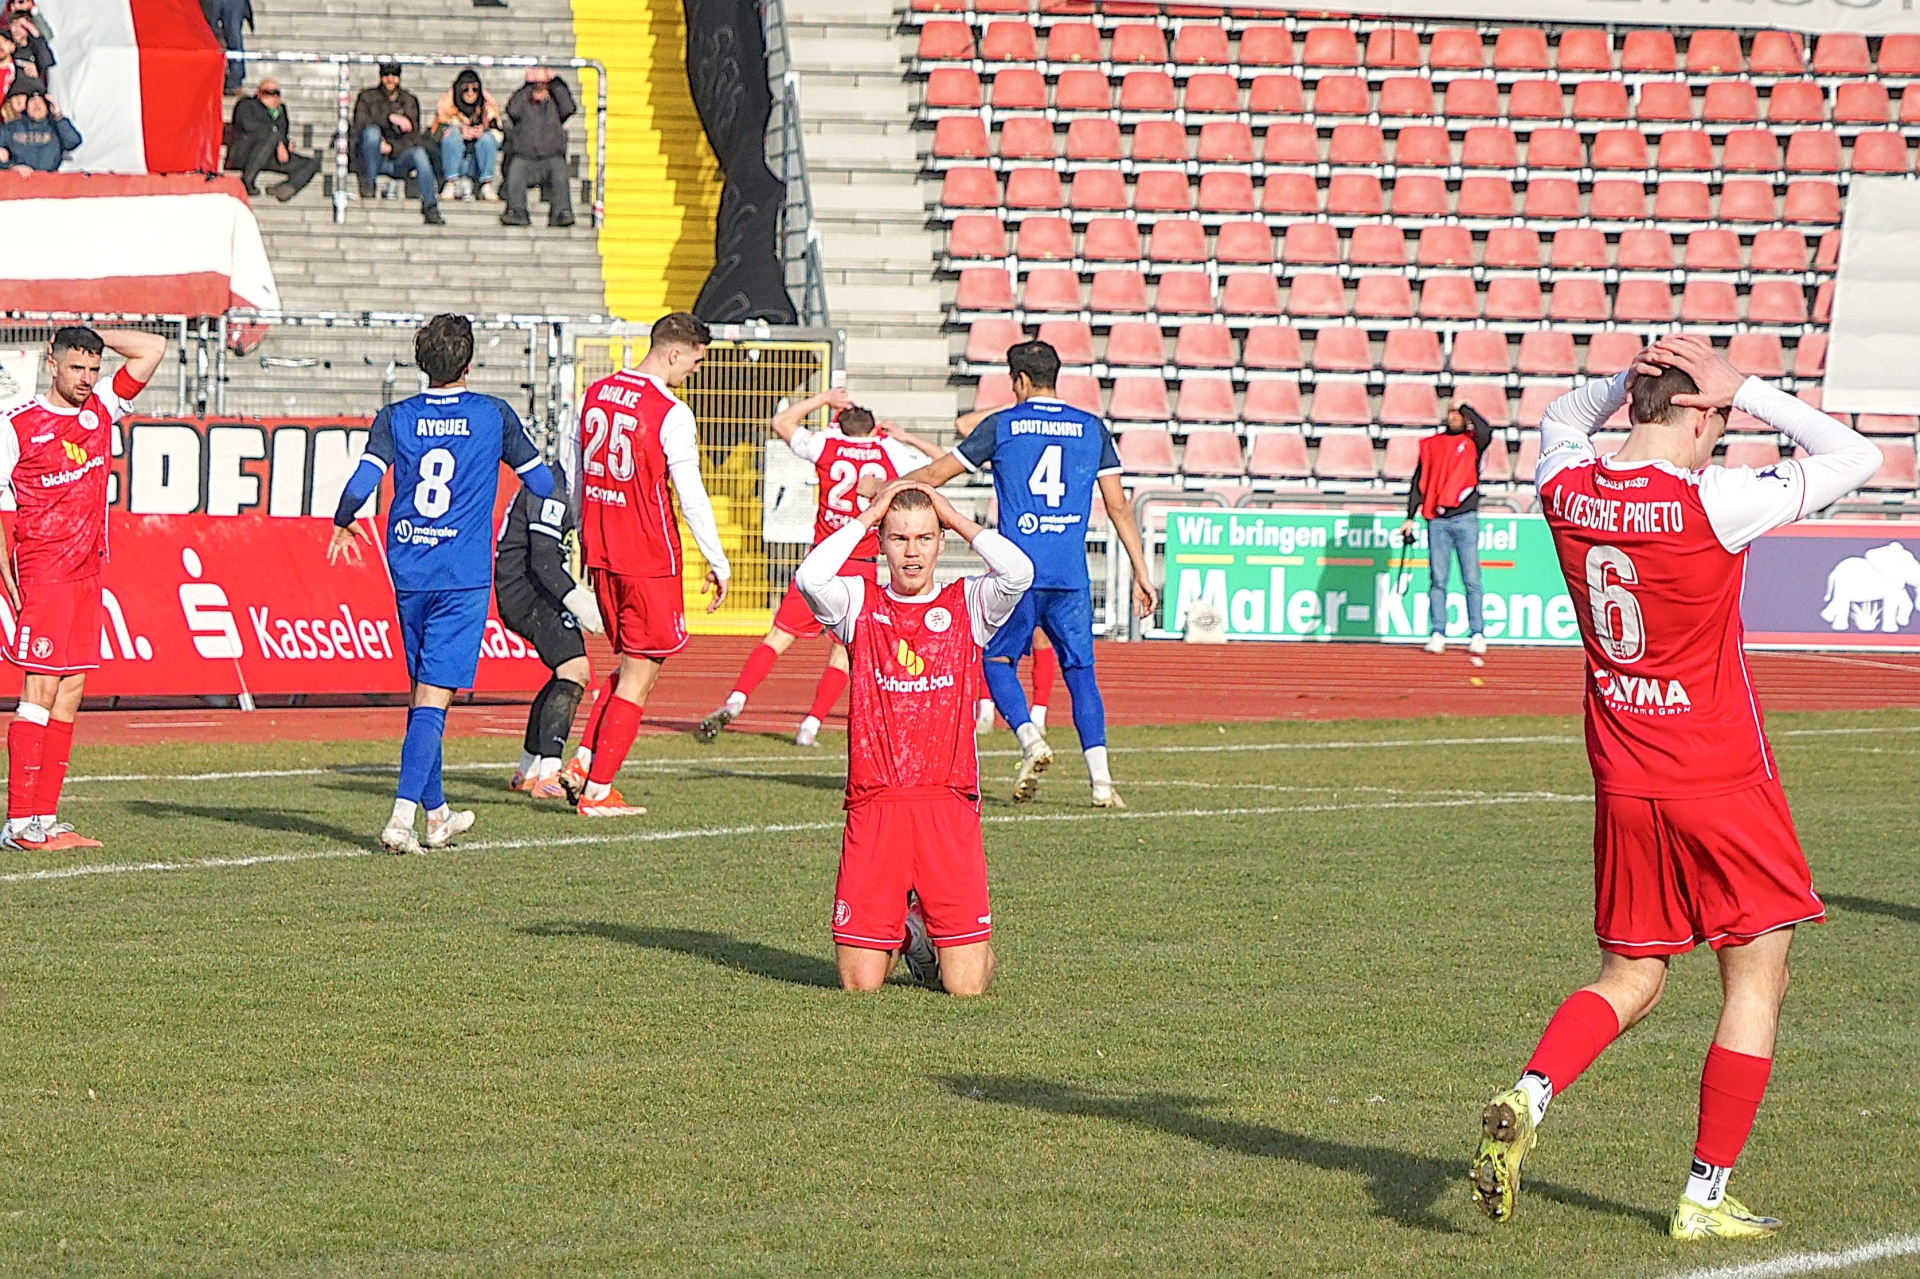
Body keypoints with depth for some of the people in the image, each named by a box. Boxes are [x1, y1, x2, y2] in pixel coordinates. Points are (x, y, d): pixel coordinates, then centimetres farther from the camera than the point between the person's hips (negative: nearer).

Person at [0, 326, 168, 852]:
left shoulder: (102, 410, 10)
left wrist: (93, 336, 6)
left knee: (70, 695, 5)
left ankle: (45, 818, 8)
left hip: (87, 572, 6)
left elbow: (152, 348, 12)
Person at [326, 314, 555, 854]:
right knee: (433, 697, -7)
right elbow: (541, 483, 9)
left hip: (408, 573, 3)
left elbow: (363, 481, -10)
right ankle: (402, 816, -20)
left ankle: (436, 814, 25)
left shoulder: (396, 418, 2)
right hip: (463, 577, -3)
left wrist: (341, 526, 10)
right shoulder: (493, 415, -1)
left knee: (423, 692, 16)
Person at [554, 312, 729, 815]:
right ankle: (597, 790, 2)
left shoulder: (595, 395, 7)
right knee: (640, 672, 2)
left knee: (633, 663, 20)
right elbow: (691, 496, -14)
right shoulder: (672, 415, -15)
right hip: (650, 559, -7)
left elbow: (568, 474, 14)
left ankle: (583, 761, 10)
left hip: (600, 552, 7)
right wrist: (718, 564, -5)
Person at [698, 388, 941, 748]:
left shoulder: (826, 447, 2)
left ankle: (735, 701, -11)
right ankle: (811, 726, -1)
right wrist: (908, 438, 21)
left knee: (780, 636, 3)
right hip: (863, 567, 0)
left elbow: (781, 422, 18)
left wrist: (822, 399, 25)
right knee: (844, 650, 9)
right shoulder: (891, 452, 2)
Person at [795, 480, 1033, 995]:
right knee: (859, 983, -2)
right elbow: (810, 577, -14)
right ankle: (898, 933, 32)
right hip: (873, 811, 0)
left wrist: (955, 518, 0)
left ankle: (931, 934, 29)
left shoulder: (966, 606, 8)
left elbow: (1019, 572, -12)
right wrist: (868, 516, -3)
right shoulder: (859, 604, 7)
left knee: (966, 986, -6)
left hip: (949, 808, 0)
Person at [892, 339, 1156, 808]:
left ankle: (1030, 739, -12)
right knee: (1079, 671, 8)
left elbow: (936, 474, 9)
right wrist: (1141, 572, 13)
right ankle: (1101, 779, -3)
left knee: (999, 660, 13)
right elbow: (1118, 507, 8)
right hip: (1072, 575, 2)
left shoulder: (1001, 425, 2)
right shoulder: (1092, 428, 9)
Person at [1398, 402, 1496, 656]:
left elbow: (1486, 430, -15)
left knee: (1471, 580, -3)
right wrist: (1410, 518, 9)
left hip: (1465, 519, -2)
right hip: (1437, 521, 2)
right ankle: (1437, 633, 0)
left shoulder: (1473, 442, 8)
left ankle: (1477, 635, -2)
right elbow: (1419, 482, 15)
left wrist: (1465, 407, -1)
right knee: (1438, 579, -1)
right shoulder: (1431, 444, 15)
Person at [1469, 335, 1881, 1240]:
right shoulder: (1713, 503, -18)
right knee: (1756, 981, 7)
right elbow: (1857, 459, -8)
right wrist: (1746, 392, -6)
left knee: (1630, 980, 16)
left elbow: (1561, 419, 24)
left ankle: (1527, 1098, -9)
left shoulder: (1566, 491, -2)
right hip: (1722, 785, -6)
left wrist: (1630, 378, 6)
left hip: (1622, 784, 6)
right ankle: (1705, 1199, 6)